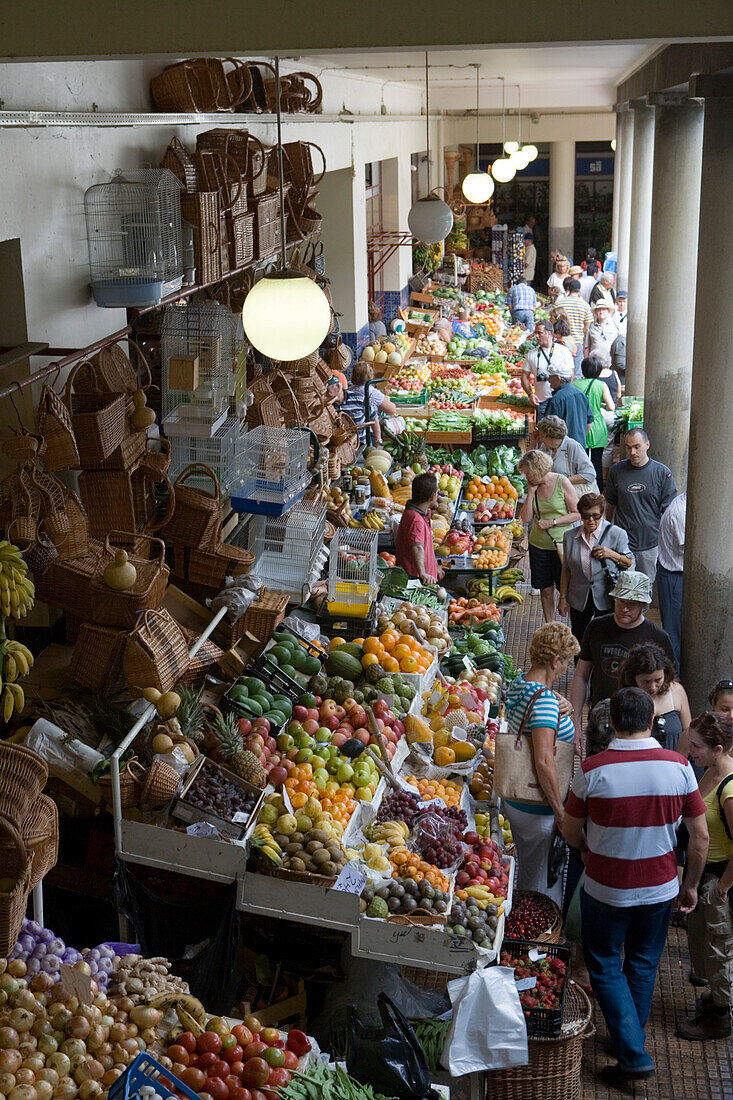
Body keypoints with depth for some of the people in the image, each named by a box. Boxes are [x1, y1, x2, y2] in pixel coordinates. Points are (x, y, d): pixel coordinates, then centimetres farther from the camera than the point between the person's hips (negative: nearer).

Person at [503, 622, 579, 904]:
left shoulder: (520, 683, 2)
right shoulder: (544, 699, -26)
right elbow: (544, 762, -31)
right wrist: (561, 814, -25)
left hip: (514, 798, 9)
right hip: (539, 808, -9)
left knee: (527, 875, 27)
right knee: (545, 890, 7)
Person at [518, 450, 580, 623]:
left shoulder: (562, 482, -10)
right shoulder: (533, 486, 3)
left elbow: (577, 514, -8)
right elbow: (526, 518, -2)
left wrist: (552, 522, -15)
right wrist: (531, 492, -8)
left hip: (561, 544, -4)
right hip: (538, 545, 4)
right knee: (546, 589, 10)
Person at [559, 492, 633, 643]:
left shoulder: (616, 534, -8)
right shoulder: (570, 536, 1)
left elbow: (630, 563, 1)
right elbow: (566, 570, 8)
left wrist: (611, 554, -18)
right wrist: (563, 599, 7)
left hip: (606, 599, -3)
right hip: (579, 601, 3)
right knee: (578, 641, 10)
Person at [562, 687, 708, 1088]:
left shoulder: (592, 770, -18)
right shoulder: (679, 766, -12)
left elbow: (571, 835, -6)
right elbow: (700, 836, -4)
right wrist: (690, 885, 10)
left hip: (606, 890, -3)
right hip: (660, 889, 3)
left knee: (606, 968, 15)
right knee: (643, 965, 22)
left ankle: (633, 1055, 8)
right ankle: (631, 1039, 37)